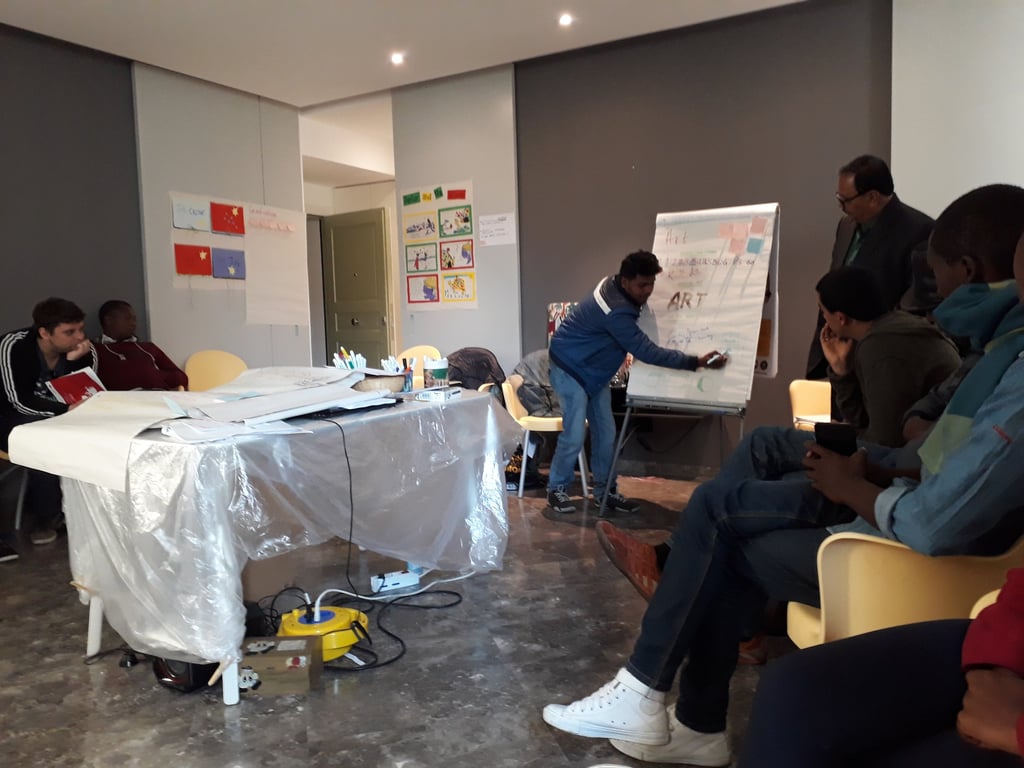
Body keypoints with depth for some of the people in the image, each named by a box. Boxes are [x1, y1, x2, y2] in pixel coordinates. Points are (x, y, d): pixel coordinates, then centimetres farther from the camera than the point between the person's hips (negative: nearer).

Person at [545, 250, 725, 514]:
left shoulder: (615, 286, -5)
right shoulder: (615, 311, -33)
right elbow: (648, 352, -33)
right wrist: (696, 362, -34)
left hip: (594, 370, 9)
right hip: (570, 368, -9)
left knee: (605, 432, 5)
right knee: (575, 434, -11)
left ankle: (605, 490, 15)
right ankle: (557, 489, 6)